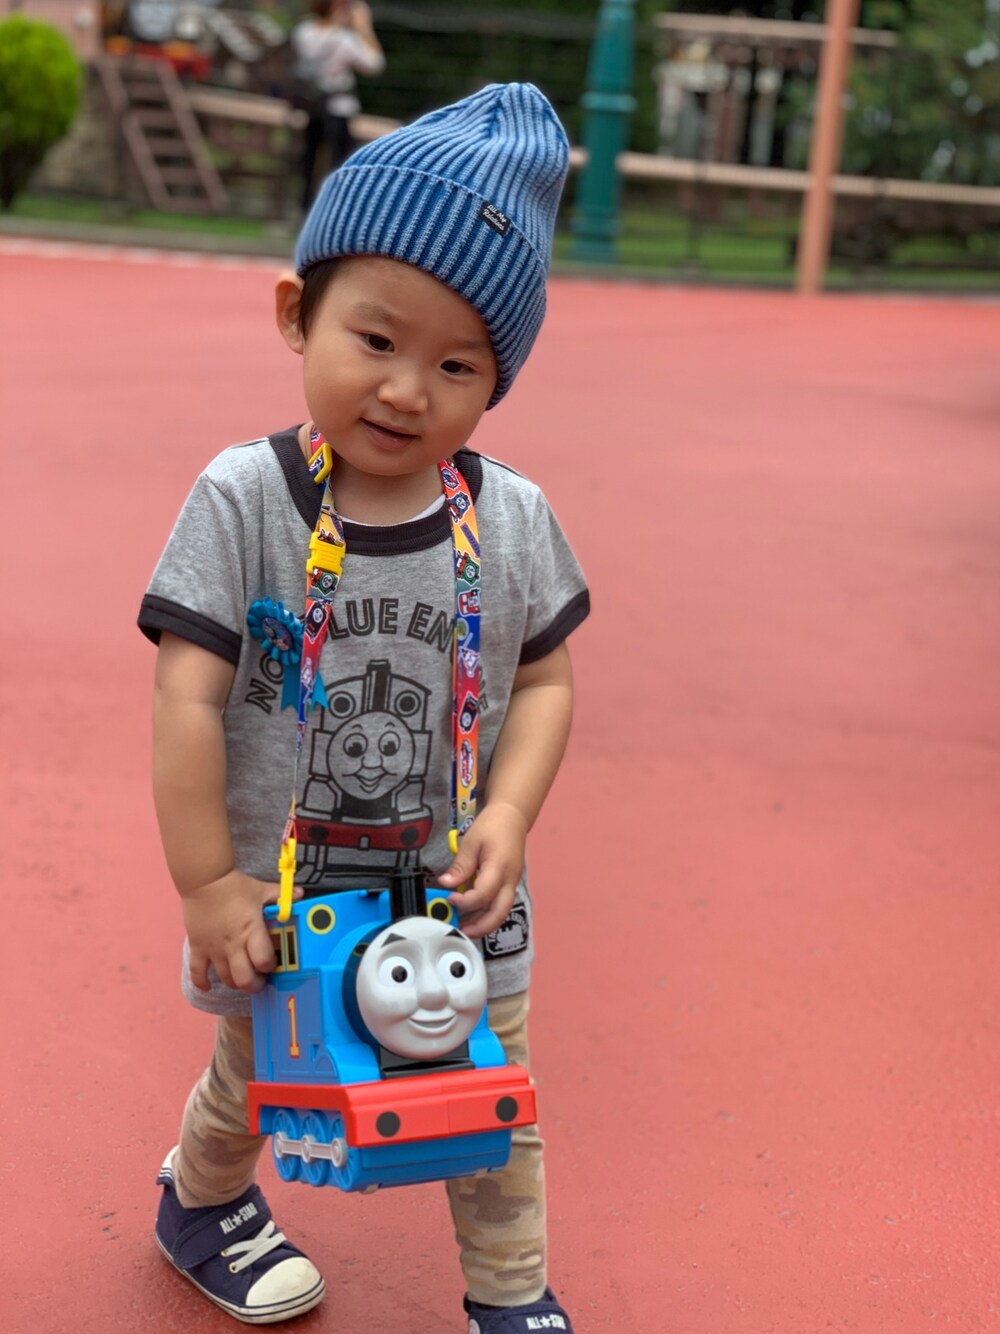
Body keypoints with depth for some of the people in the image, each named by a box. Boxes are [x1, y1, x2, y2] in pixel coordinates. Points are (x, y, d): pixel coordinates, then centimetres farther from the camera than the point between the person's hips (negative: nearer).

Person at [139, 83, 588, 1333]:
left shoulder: (512, 520, -9)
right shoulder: (243, 501, -17)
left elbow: (545, 678, 0)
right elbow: (188, 697, -17)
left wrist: (509, 817, -15)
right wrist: (206, 883, -17)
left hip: (458, 897, 2)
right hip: (281, 892, -1)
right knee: (256, 1078, 23)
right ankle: (200, 1198, 56)